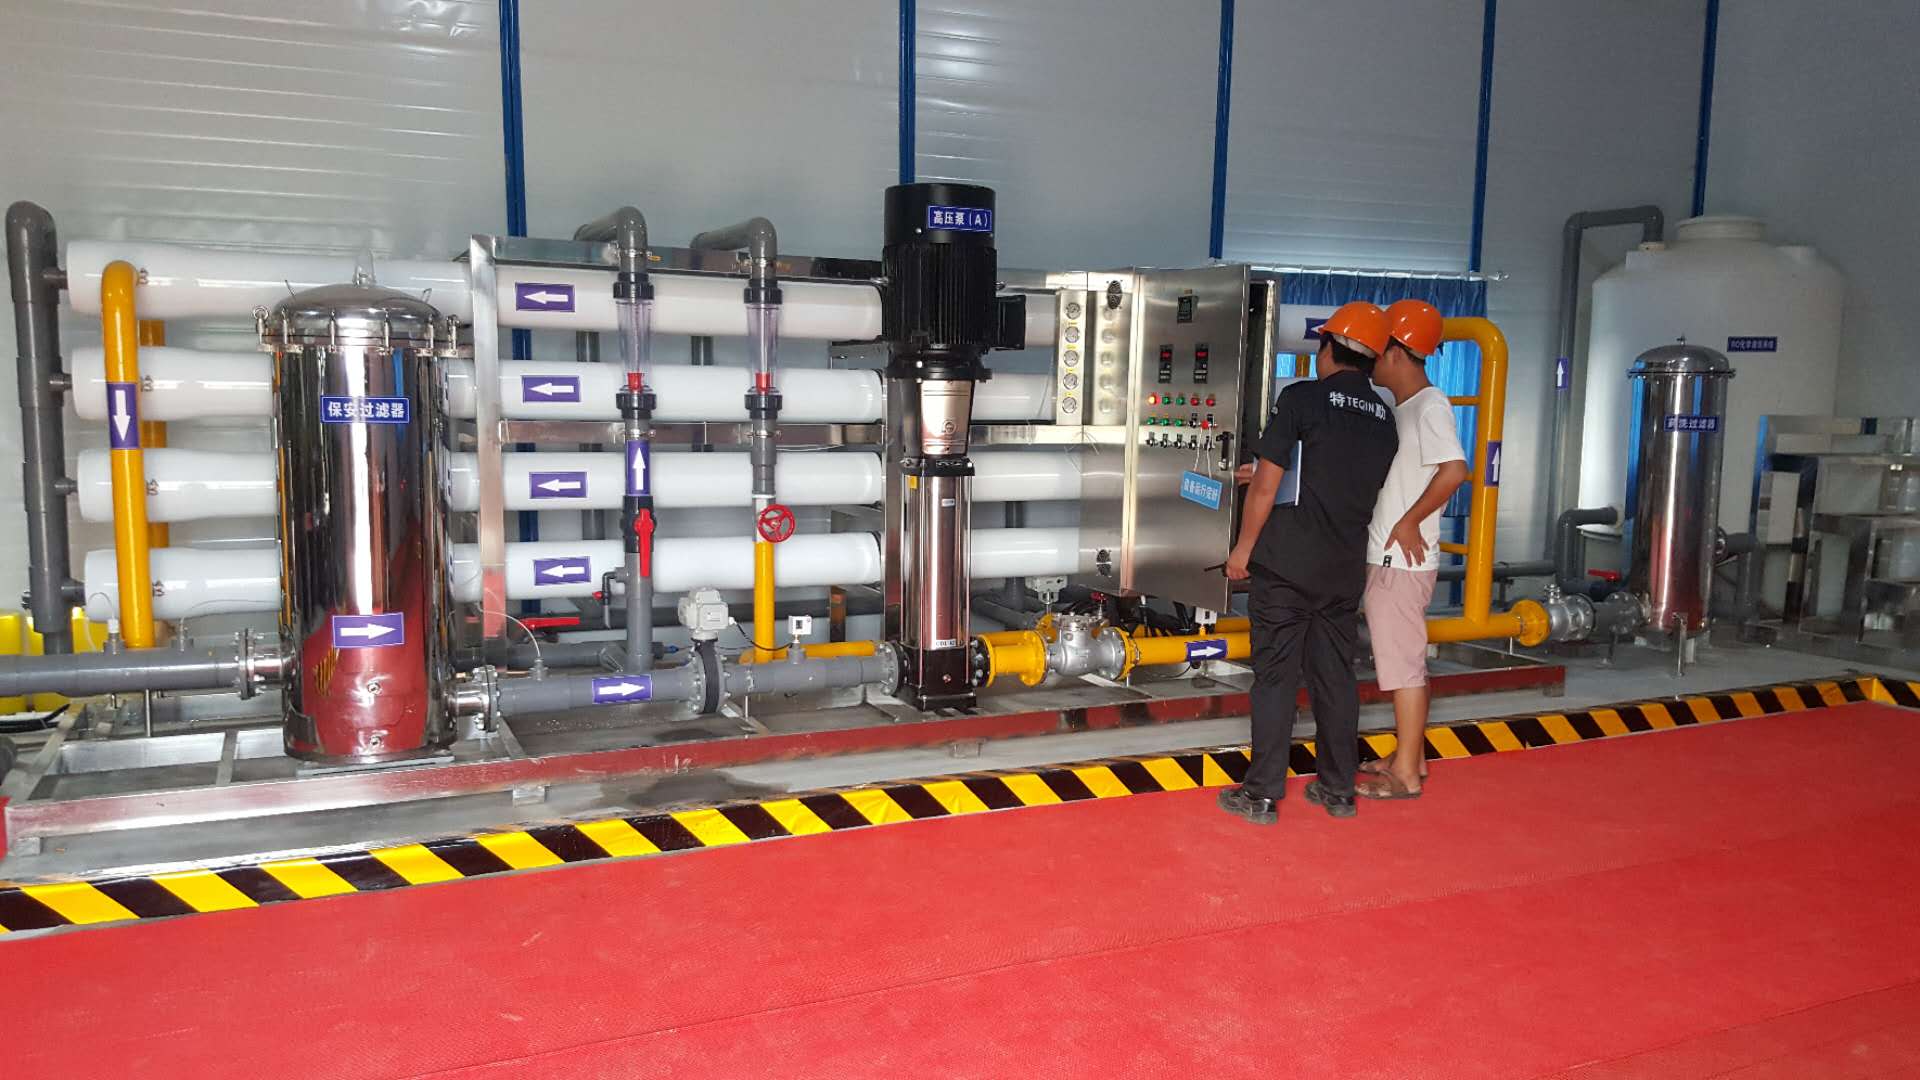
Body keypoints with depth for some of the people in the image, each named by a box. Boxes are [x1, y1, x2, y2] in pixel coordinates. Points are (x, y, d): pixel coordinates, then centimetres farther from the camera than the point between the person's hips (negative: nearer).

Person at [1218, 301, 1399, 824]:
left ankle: (1263, 794, 5)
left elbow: (1267, 483, -13)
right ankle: (1338, 790, 21)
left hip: (1286, 563, -5)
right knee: (1336, 676, 13)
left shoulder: (1302, 398, -9)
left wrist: (1244, 547, -2)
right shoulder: (1384, 418, 9)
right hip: (1346, 567, 5)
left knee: (1276, 676, 0)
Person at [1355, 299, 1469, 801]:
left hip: (1403, 560, -10)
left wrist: (1410, 520, -19)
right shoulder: (1401, 408, 14)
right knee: (1403, 659, 17)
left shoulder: (1429, 405, -15)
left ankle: (1405, 775, 7)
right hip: (1386, 558, 10)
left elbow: (1455, 470, -28)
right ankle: (1410, 755, 29)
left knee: (1403, 663, -2)